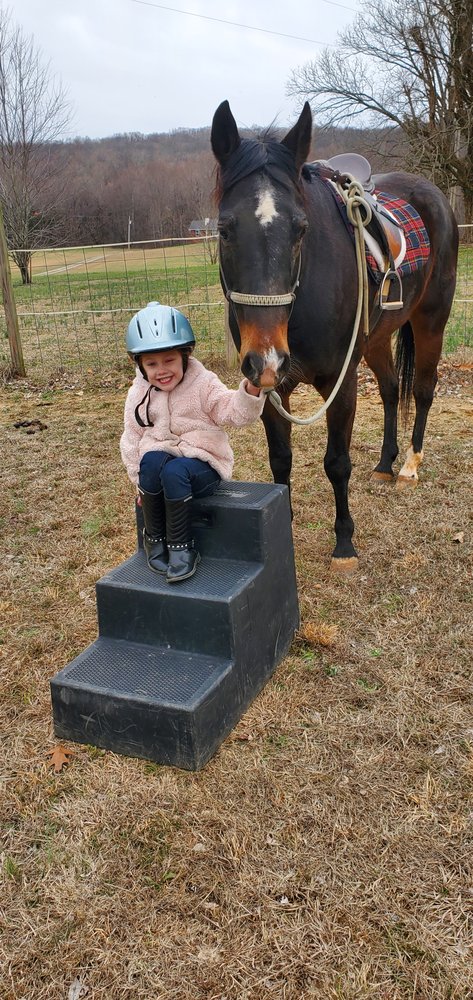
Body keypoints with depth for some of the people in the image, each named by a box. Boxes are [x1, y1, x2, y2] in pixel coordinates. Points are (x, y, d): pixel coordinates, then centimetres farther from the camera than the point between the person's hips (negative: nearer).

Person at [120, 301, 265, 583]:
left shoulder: (204, 383, -5)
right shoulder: (139, 394, 4)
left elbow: (234, 412, -14)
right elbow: (132, 440, 8)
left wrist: (250, 391, -35)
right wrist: (141, 480, 2)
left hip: (202, 462, -3)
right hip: (159, 455, 3)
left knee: (174, 470, -36)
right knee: (151, 462, -33)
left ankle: (180, 546, -20)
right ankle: (155, 539, -14)